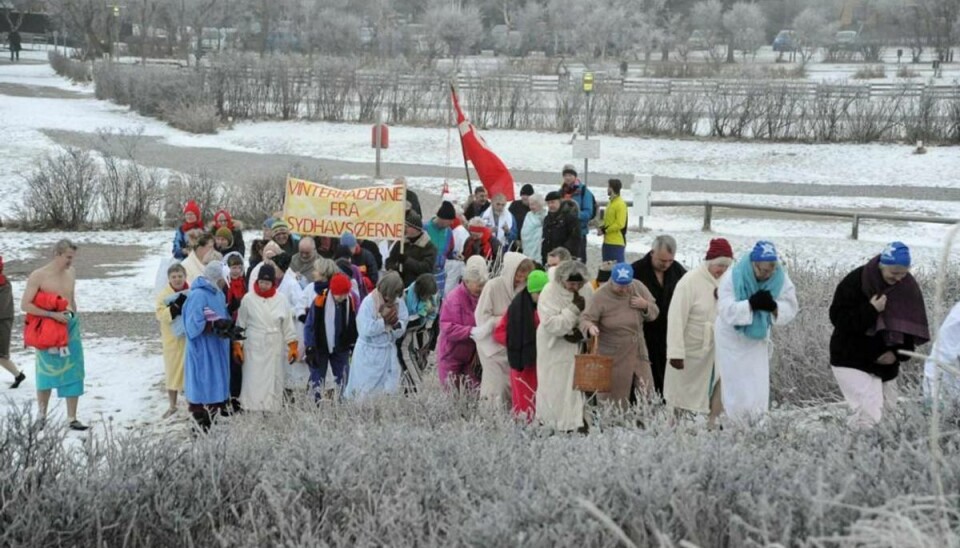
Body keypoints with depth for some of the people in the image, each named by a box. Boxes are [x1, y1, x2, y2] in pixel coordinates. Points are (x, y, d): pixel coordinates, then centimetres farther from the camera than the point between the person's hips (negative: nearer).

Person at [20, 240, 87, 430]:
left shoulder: (71, 273, 7)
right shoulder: (38, 276, -12)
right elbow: (25, 305, -16)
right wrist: (53, 315, -21)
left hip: (71, 328, 5)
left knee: (73, 374, 1)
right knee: (47, 373, 7)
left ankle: (72, 419, 7)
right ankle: (41, 416, 24)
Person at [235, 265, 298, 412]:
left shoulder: (281, 301, 3)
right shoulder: (248, 299, -1)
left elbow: (288, 326, 7)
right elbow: (240, 325, 4)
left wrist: (293, 347, 2)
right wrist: (237, 346, 1)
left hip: (274, 350, 2)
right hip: (253, 349, -2)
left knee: (274, 382, 2)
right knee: (253, 383, -4)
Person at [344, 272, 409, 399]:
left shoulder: (399, 302, -2)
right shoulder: (368, 303, -17)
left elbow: (401, 331, 2)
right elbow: (365, 330, -24)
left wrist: (396, 324, -20)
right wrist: (384, 321, -18)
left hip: (389, 353, 5)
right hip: (369, 354, -5)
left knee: (389, 391, 7)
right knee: (366, 391, 2)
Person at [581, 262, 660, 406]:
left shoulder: (638, 288, -1)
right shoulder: (601, 296, -14)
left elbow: (654, 313, 10)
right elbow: (585, 319, -15)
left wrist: (645, 305, -13)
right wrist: (590, 327, -38)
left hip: (638, 354, 4)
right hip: (612, 358, -4)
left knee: (647, 397, 6)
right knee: (614, 402, 3)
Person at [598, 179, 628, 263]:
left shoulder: (620, 204, -15)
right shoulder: (611, 203, 15)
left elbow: (620, 224, -19)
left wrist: (604, 230, -14)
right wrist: (601, 227, 4)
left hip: (617, 243, -10)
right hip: (607, 241, 10)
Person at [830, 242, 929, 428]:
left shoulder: (908, 287, -3)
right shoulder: (855, 282, -18)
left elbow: (912, 326, 4)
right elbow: (837, 318, -18)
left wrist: (898, 353, -11)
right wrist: (870, 310, -29)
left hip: (886, 363, 6)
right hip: (852, 360, -6)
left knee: (887, 409, 13)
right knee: (869, 414, -18)